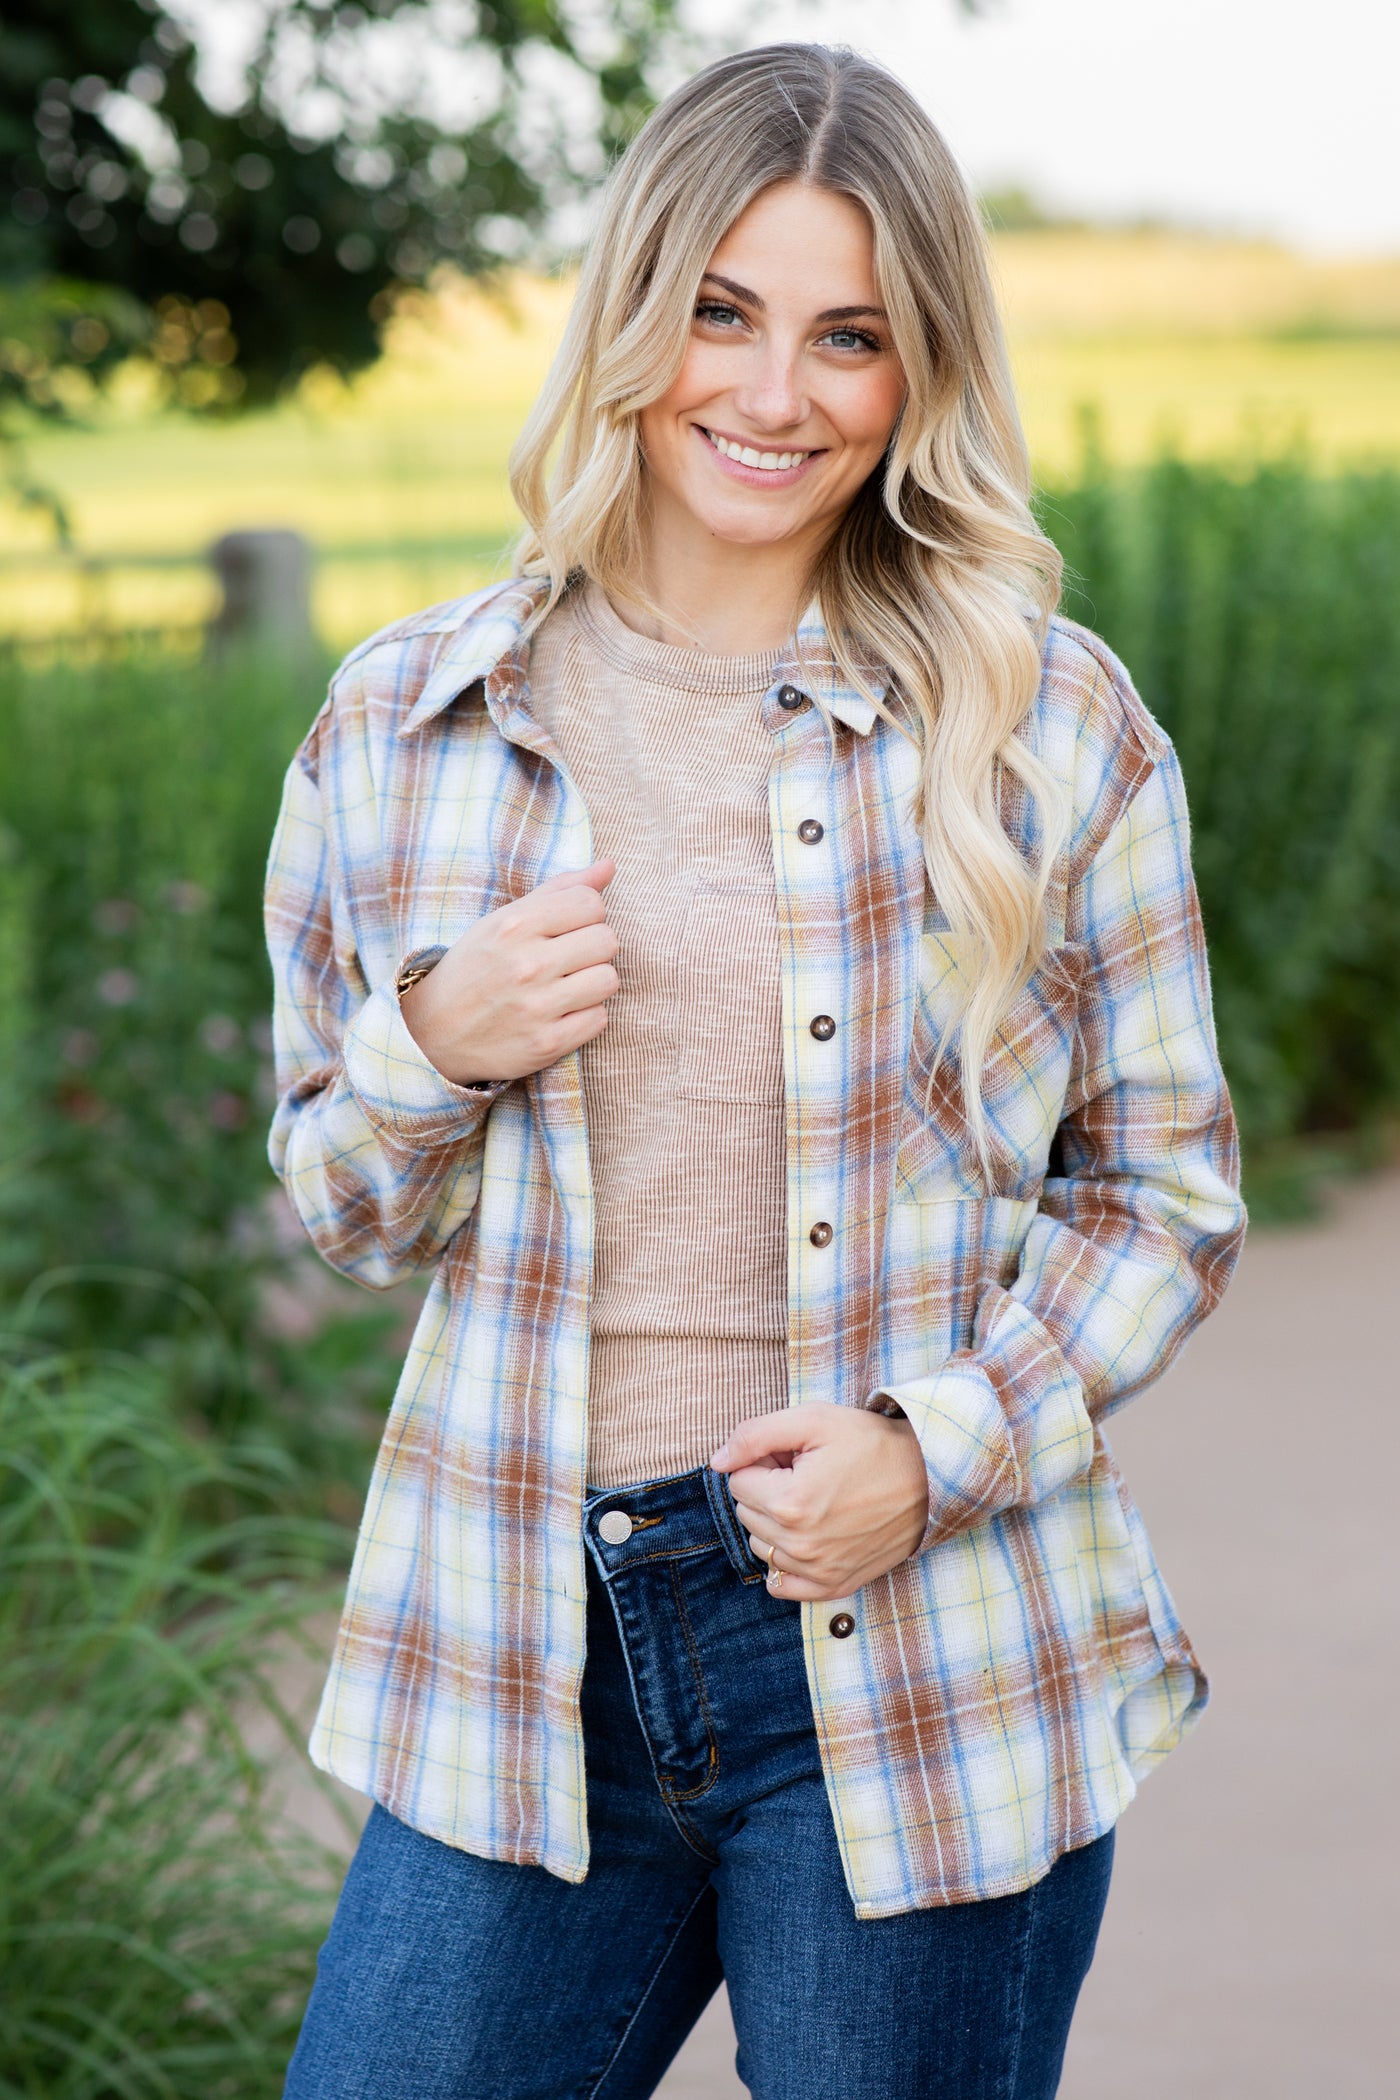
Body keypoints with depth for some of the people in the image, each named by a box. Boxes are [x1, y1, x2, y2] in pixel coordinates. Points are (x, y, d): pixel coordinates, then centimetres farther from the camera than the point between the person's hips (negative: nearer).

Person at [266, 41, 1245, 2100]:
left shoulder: (1051, 723, -2)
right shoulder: (400, 726, 5)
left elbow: (1168, 1188, 4)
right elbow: (341, 1205, 13)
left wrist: (938, 1445, -12)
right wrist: (434, 1049, -9)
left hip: (917, 1662, -2)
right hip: (523, 1657, 2)